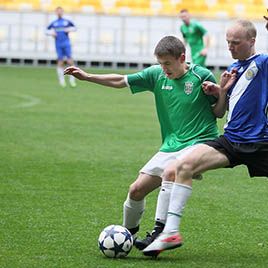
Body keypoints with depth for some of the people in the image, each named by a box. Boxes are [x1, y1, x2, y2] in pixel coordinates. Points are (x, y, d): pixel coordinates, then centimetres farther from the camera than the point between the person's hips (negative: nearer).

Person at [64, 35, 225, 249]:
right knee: (137, 189, 1)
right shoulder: (156, 74, 2)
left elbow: (218, 113, -1)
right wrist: (87, 77, 4)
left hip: (200, 142, -5)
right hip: (171, 145, 6)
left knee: (172, 172, -34)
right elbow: (121, 81, 9)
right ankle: (128, 233, 26)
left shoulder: (202, 76, -9)